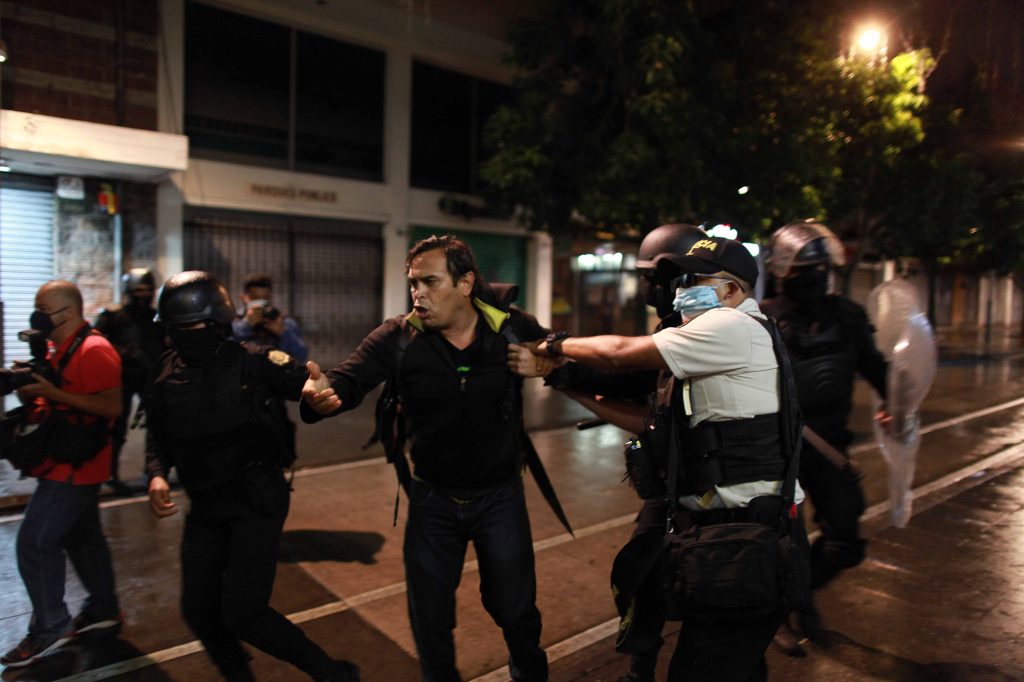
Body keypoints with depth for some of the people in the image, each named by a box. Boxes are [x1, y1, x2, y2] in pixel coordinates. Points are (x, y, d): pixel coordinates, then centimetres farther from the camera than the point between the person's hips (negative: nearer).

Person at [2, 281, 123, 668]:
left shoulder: (93, 350, -19)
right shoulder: (60, 351, 13)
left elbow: (112, 406, -25)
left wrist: (53, 393, -26)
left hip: (75, 466, -10)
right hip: (69, 463, 10)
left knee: (34, 543, -6)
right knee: (83, 538, 17)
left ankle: (50, 629, 6)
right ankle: (103, 611, 29)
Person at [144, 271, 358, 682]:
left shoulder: (253, 362, -12)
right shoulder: (168, 376, 3)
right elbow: (157, 436, 14)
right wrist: (157, 474, -5)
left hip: (257, 501, -6)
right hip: (205, 508, 6)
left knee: (242, 612, -11)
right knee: (198, 610, 12)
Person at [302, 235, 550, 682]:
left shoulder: (514, 330, -14)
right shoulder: (398, 338, -15)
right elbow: (348, 379, -25)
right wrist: (322, 394, -46)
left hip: (500, 495, 0)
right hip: (432, 498, 1)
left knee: (515, 608, 18)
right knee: (430, 616, 16)